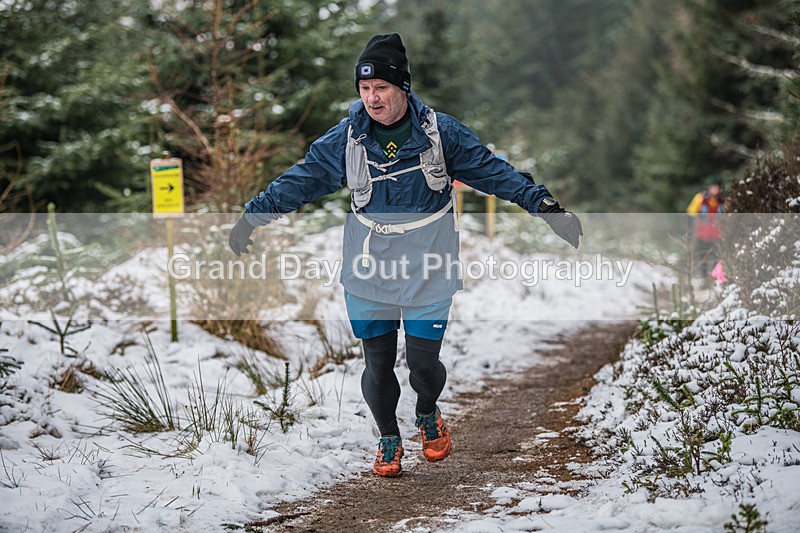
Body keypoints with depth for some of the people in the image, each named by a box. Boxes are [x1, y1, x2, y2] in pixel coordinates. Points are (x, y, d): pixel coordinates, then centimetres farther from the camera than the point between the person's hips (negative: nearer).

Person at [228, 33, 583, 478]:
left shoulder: (440, 132, -7)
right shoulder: (346, 139, -3)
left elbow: (492, 171, -2)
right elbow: (300, 181, 6)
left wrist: (545, 205, -7)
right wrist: (252, 216, 6)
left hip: (427, 265, -1)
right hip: (368, 267, 1)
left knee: (423, 360, -2)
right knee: (377, 362, 5)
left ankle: (428, 415, 32)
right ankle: (388, 440, 29)